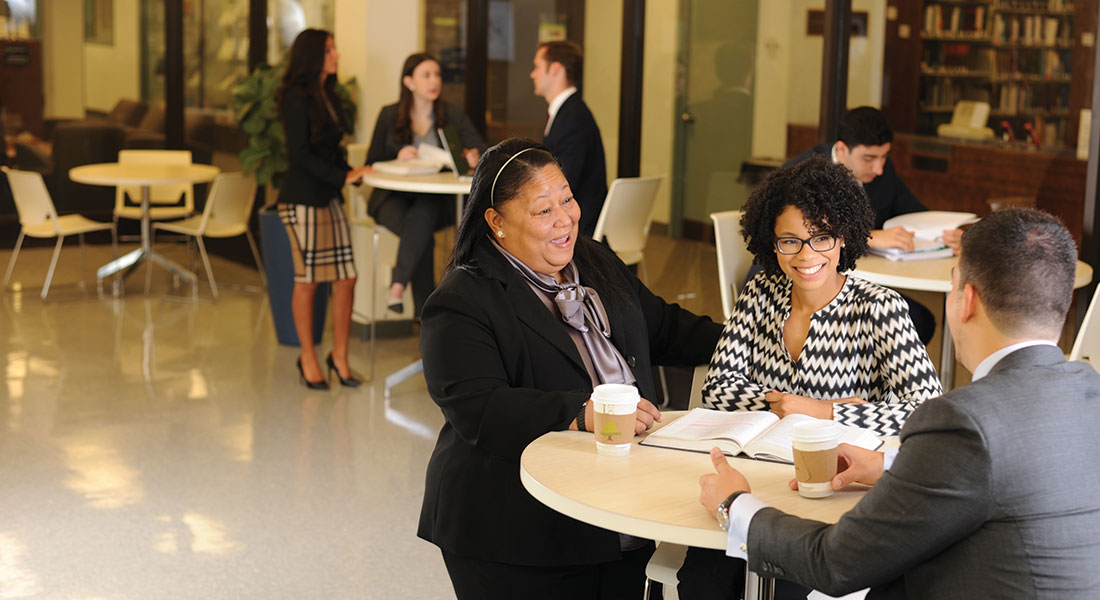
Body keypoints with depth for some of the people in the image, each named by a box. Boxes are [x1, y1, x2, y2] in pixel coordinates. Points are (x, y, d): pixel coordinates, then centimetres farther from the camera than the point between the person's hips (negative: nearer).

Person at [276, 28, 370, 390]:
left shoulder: (329, 97, 16)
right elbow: (301, 155, -14)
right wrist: (344, 177, -14)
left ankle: (339, 356, 16)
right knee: (307, 280, 1)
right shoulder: (297, 99, -9)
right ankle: (308, 358, 14)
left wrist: (351, 172, 1)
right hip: (303, 199, -8)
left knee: (346, 278, 4)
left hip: (330, 197, 8)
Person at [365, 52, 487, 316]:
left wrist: (475, 158, -26)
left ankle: (398, 285, -35)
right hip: (395, 197, 0)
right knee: (421, 237, -32)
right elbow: (371, 164, 6)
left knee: (421, 216, -37)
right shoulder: (389, 116, 8)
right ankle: (427, 311, -28)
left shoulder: (453, 115, 9)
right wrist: (397, 159, -15)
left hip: (435, 199, 0)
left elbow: (482, 152, -1)